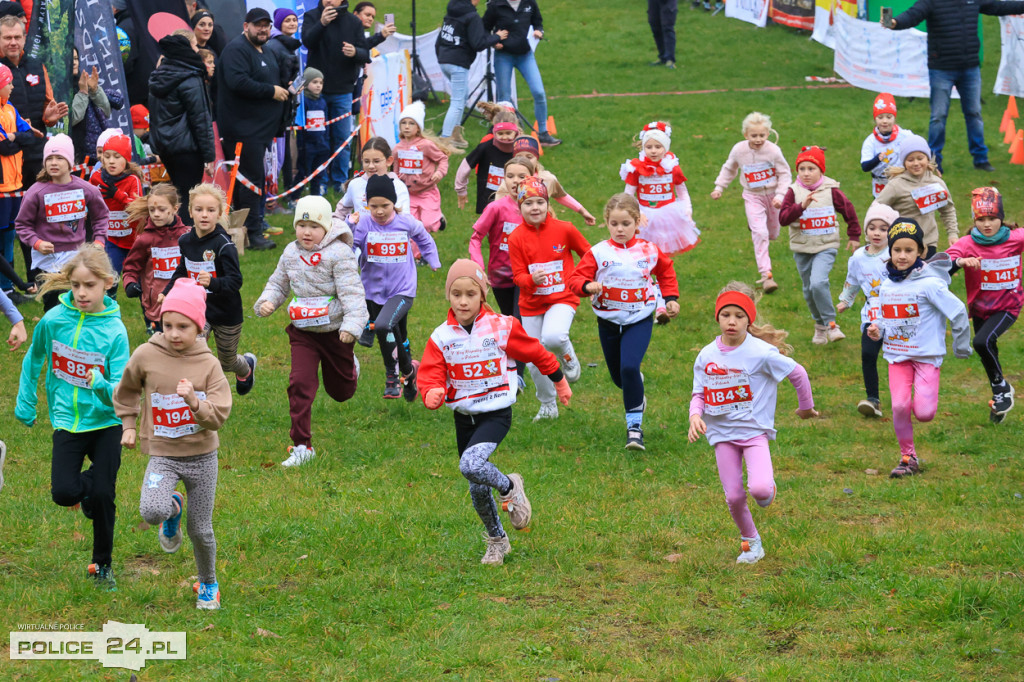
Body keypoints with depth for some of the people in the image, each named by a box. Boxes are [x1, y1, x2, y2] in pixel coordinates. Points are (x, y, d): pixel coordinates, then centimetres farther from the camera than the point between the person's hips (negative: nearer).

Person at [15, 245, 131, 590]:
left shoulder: (114, 330, -15)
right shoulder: (53, 320, -9)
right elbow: (34, 359, 11)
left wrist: (103, 387, -38)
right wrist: (25, 402, 14)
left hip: (105, 422, -1)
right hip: (68, 420, 1)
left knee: (102, 495, -2)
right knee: (63, 493, -12)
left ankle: (103, 565, 20)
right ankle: (87, 485, 26)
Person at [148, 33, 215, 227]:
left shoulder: (158, 77, 11)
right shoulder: (190, 81, -14)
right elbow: (201, 120, -14)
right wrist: (209, 154, -11)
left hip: (163, 145, 8)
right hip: (187, 146, -8)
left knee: (179, 194, 16)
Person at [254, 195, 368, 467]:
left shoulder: (338, 253, -16)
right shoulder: (291, 254, 1)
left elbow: (351, 291, -21)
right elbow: (278, 284, 14)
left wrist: (352, 323, -32)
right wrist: (267, 302, -7)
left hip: (335, 331, -3)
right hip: (302, 332, 3)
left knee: (340, 391, 15)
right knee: (299, 383, -14)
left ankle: (350, 368, 55)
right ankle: (301, 446, -8)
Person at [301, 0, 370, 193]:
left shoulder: (353, 22, 3)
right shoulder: (312, 16, -1)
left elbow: (366, 54, 0)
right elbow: (307, 41, -20)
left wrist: (355, 53, -23)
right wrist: (322, 23, -38)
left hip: (342, 90, 1)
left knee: (342, 138, 3)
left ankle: (340, 181, 12)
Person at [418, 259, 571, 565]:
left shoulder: (502, 328, -8)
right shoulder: (441, 337, -2)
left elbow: (536, 353, 6)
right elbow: (430, 376, -5)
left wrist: (559, 382, 19)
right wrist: (433, 394, -29)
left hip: (496, 413, -4)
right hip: (464, 418, 4)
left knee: (471, 465, -29)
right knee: (477, 488, 10)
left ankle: (510, 488, 1)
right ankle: (497, 540, 32)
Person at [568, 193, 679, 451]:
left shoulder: (648, 251, -4)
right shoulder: (598, 253, -9)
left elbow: (666, 271, 17)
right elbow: (576, 279, -10)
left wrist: (671, 298, 11)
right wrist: (588, 286, -31)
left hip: (639, 321, -2)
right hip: (608, 323, 2)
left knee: (629, 367, -21)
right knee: (618, 375, 14)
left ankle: (635, 425, -12)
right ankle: (637, 391, 52)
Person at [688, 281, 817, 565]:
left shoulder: (760, 353, -14)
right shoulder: (707, 356, -2)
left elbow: (797, 373, -3)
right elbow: (699, 393, 5)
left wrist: (806, 407, 9)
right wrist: (695, 415, -16)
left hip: (754, 430, -3)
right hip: (722, 433, 3)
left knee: (760, 489, -22)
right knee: (733, 496, 2)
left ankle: (767, 488, 15)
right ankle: (750, 541, 27)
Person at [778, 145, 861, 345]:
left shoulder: (831, 191, -4)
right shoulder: (794, 192, -4)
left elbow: (849, 211, 11)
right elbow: (783, 218, -15)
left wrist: (854, 236, 18)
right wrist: (801, 206, -29)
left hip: (826, 247, -3)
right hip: (802, 249, 3)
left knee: (818, 283, -23)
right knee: (809, 290, 11)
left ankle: (830, 323, -10)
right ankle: (819, 324, 31)